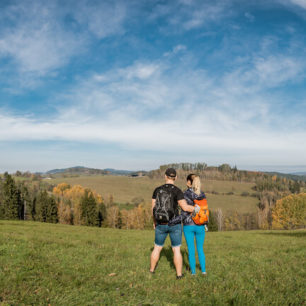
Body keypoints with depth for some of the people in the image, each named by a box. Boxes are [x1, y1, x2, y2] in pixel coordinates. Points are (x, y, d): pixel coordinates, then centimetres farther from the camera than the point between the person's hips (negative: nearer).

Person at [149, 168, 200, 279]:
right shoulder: (177, 191, -13)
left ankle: (152, 270, 32)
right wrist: (195, 209, 3)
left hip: (161, 225, 2)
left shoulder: (157, 190, -4)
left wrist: (155, 222, 14)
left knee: (157, 248, 19)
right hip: (174, 225, -2)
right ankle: (179, 274, 15)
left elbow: (153, 208, -1)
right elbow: (185, 207, -18)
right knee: (176, 250, 11)